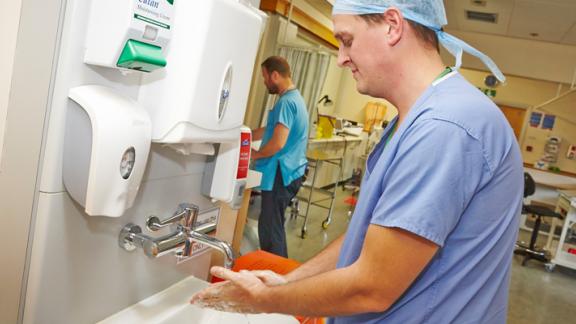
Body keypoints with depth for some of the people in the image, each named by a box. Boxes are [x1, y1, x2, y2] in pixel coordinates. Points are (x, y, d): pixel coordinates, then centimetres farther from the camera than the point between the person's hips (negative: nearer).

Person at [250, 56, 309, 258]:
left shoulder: (286, 102, -17)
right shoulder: (295, 98, 16)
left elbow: (278, 142, -25)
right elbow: (270, 130, 23)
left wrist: (255, 154, -8)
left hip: (280, 175, -10)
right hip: (289, 172, 10)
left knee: (269, 230, -3)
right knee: (273, 227, 18)